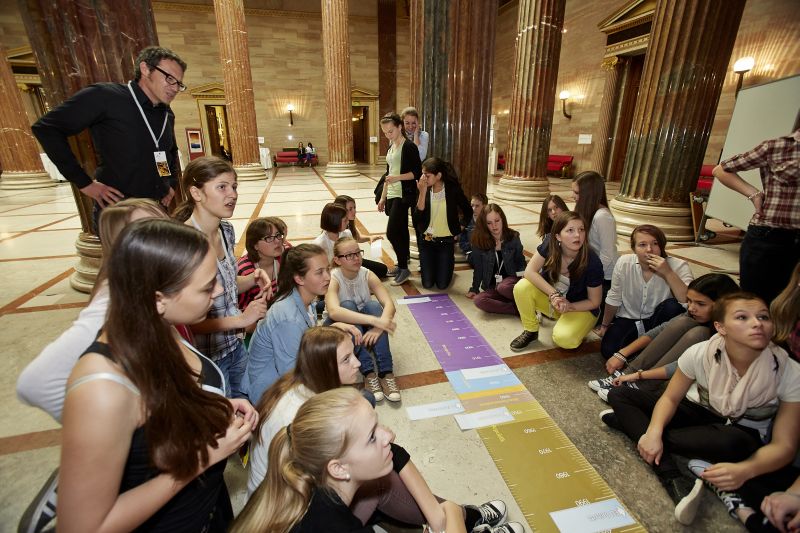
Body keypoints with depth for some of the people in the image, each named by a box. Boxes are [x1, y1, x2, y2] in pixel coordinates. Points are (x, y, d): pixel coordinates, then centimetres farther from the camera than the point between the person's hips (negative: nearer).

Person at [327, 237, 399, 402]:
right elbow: (333, 312, -42)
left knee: (373, 305, -28)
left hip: (367, 331, 3)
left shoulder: (368, 275, -11)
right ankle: (368, 372, -35)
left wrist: (379, 327, -44)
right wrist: (374, 320, -51)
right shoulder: (333, 279, -21)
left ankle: (386, 371, -31)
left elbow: (389, 304, -23)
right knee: (348, 304, -32)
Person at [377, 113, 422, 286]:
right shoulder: (391, 147, 16)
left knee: (392, 232, -12)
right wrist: (382, 198, 17)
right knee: (400, 232, 12)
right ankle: (401, 265, 21)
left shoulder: (409, 147, -9)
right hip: (391, 195, 8)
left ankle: (404, 268, 1)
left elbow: (417, 173, -13)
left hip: (403, 195, -8)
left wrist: (397, 177, -23)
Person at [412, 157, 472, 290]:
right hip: (426, 241, 2)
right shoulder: (424, 189, -5)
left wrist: (459, 229, 4)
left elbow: (468, 211, 4)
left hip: (446, 241, -2)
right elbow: (417, 216, -16)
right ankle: (429, 264, 36)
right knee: (427, 284, 4)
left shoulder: (453, 189, -10)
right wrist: (423, 193, -22)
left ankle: (449, 263, 32)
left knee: (442, 285, 1)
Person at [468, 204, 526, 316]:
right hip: (492, 287, 2)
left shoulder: (513, 238, -2)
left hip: (511, 279, -2)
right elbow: (478, 268, 6)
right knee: (478, 300, -30)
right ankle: (518, 309, -27)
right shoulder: (480, 241, -3)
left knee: (503, 287, -37)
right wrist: (474, 289, 9)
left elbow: (520, 262, 10)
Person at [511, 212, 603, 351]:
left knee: (563, 338, -31)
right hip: (551, 297, 3)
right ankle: (531, 331, -1)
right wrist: (553, 294, -29)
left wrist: (568, 306, -26)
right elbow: (530, 271, -20)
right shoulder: (550, 245, -21)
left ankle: (574, 330, 8)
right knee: (522, 287, -25)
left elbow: (594, 302, -13)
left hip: (580, 308, -3)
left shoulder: (592, 262, -26)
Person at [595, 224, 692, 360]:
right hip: (628, 318, 1)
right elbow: (613, 299, -1)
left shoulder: (678, 266, -19)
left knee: (672, 306, -33)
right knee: (608, 350, -23)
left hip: (658, 321, 0)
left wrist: (668, 273, -38)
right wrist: (605, 325, 10)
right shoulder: (624, 263, -16)